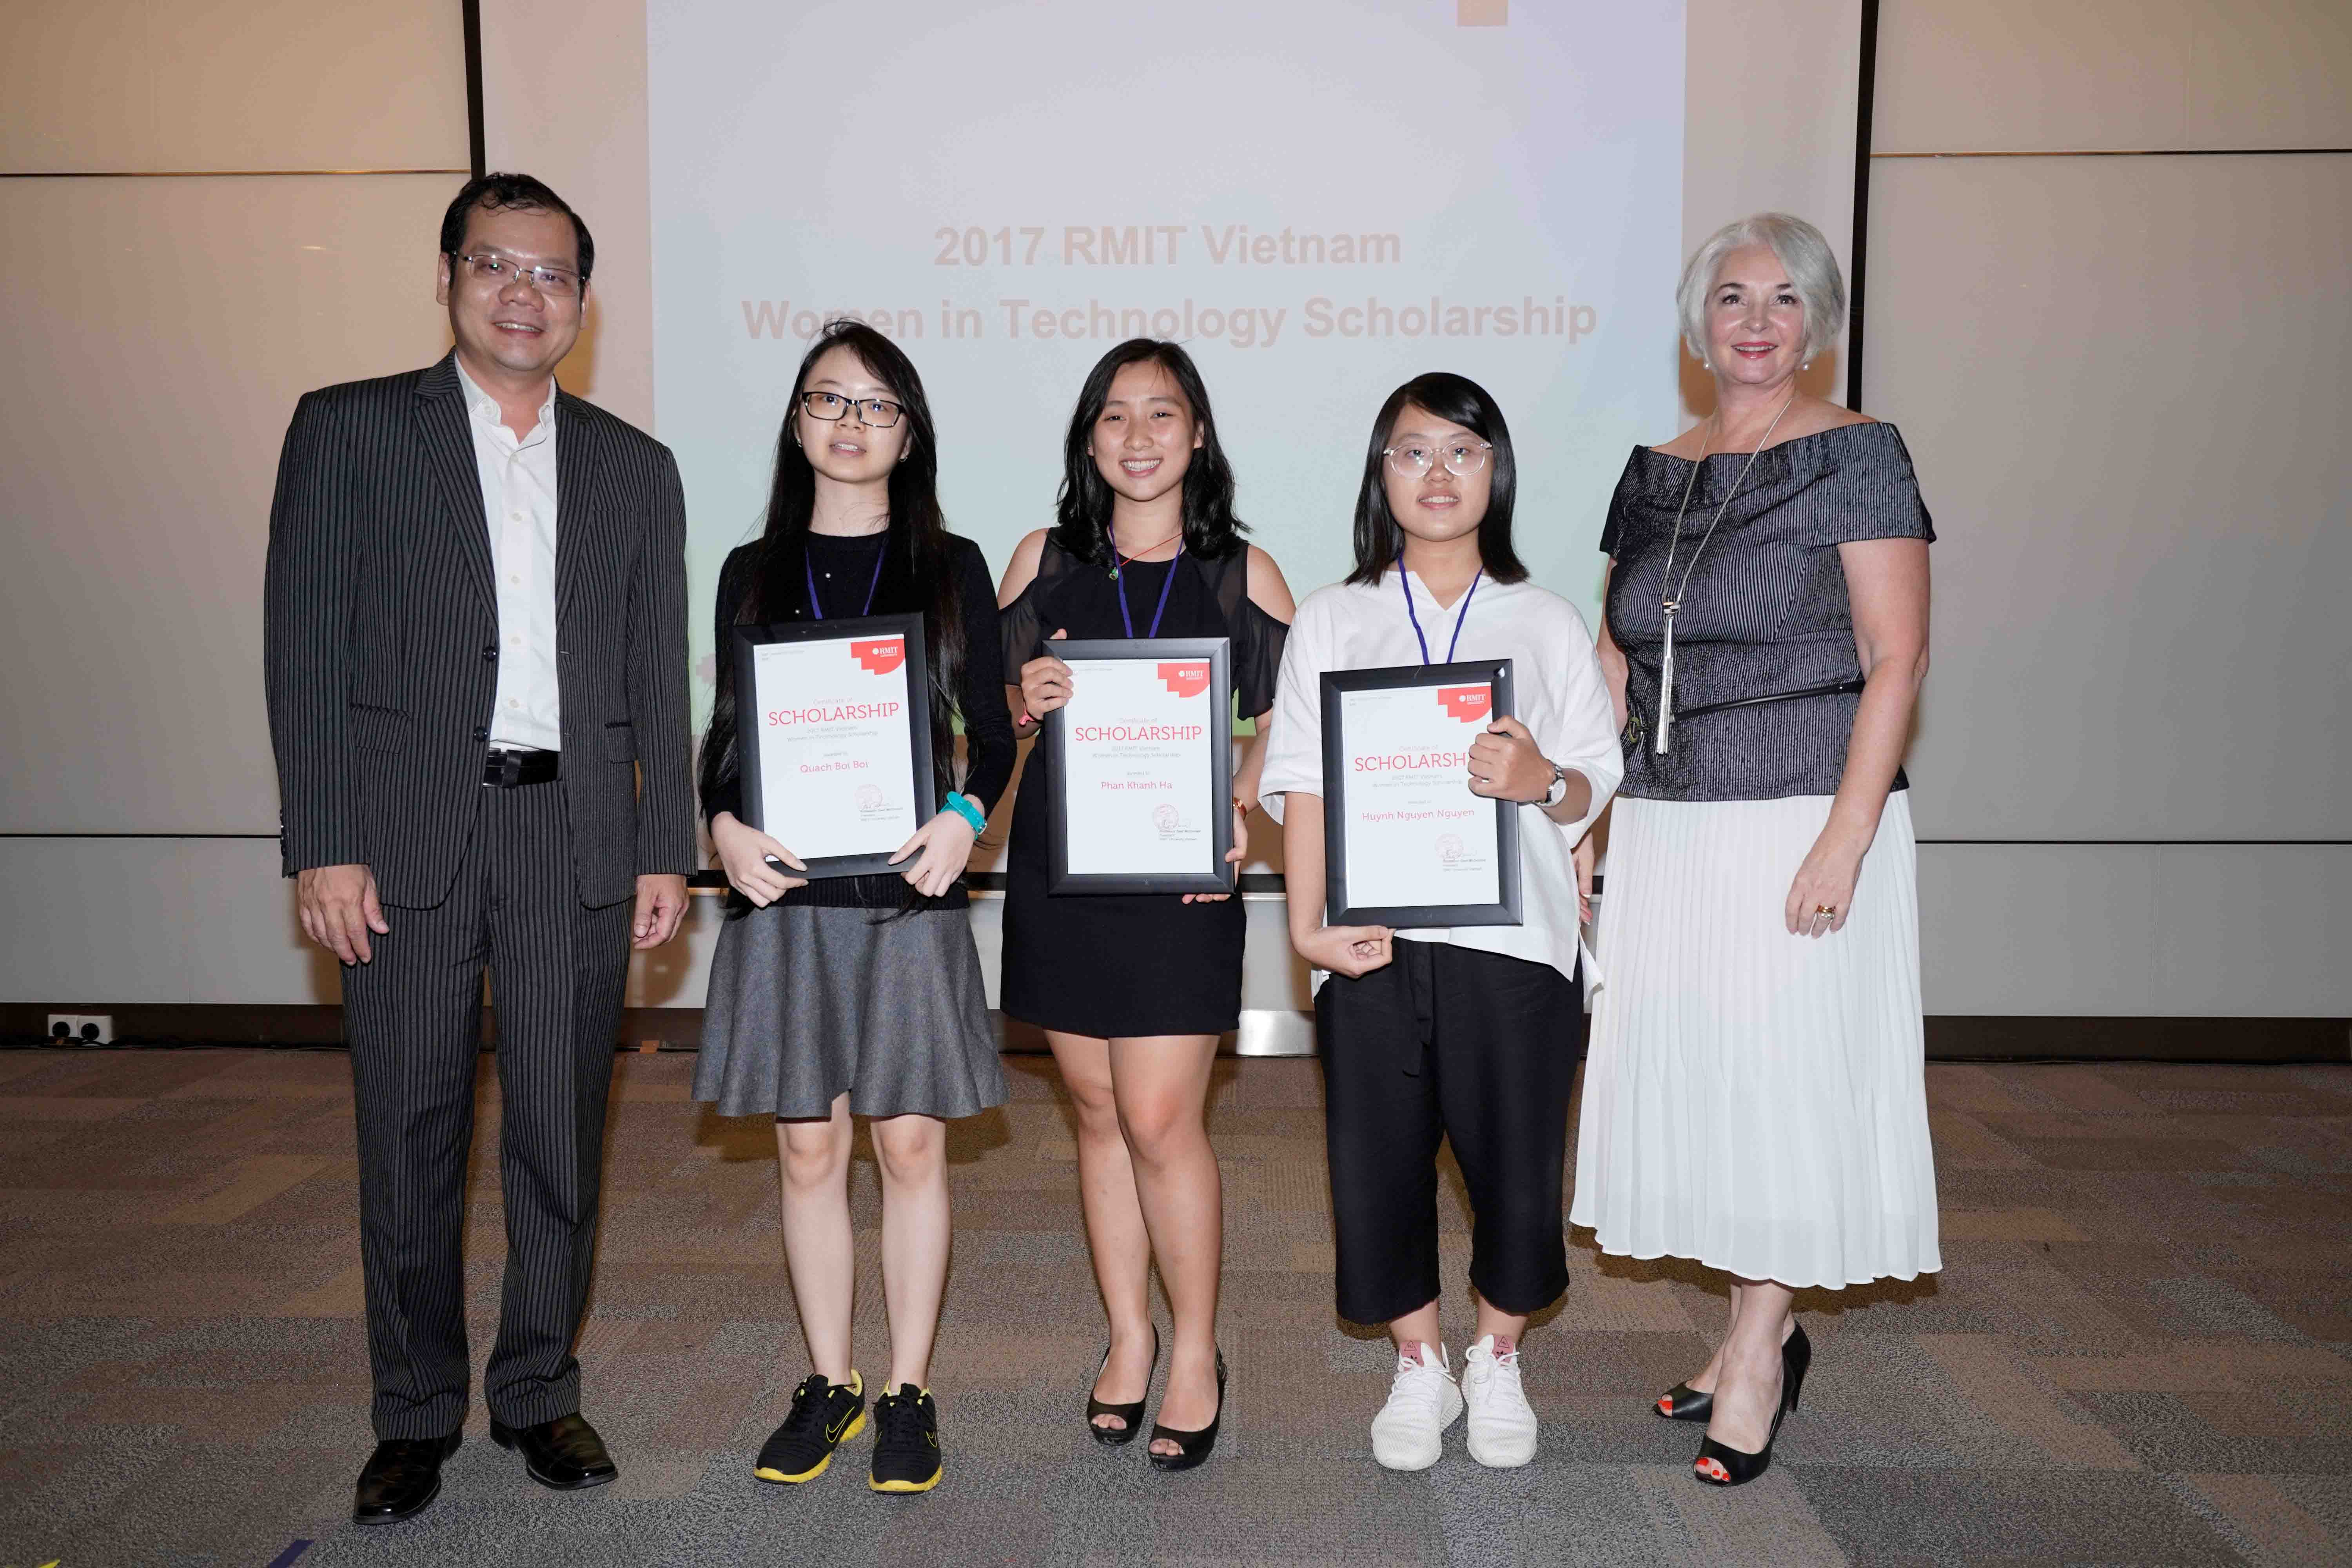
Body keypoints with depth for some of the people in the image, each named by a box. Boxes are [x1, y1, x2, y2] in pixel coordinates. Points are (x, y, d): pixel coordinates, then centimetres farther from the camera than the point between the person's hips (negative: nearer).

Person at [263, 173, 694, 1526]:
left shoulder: (636, 467, 12)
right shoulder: (349, 429, 5)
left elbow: (659, 680, 10)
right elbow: (308, 652, -1)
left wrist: (665, 852, 4)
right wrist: (325, 845, -8)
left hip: (577, 837, 2)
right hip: (409, 835, -2)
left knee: (562, 1133, 8)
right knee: (411, 1137, 7)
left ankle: (540, 1391, 26)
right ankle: (417, 1414, 24)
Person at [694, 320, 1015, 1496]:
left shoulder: (951, 569, 5)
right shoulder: (753, 573, 10)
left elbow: (992, 729, 3)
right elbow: (725, 734, 10)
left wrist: (964, 815, -16)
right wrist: (726, 826, -10)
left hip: (910, 892, -1)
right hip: (786, 893, 2)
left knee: (911, 1143, 3)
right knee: (808, 1146, 8)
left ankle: (909, 1391, 18)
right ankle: (829, 1383, 24)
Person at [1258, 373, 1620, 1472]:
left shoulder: (1546, 623, 10)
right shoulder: (1332, 620, 10)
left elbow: (1596, 785, 6)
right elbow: (1303, 782, 2)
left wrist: (1543, 781, -18)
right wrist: (1307, 921, -9)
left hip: (1513, 936, 0)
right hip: (1372, 939, 0)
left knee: (1514, 1155, 4)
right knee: (1381, 1158, 4)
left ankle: (1497, 1362, 30)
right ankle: (1420, 1369, 28)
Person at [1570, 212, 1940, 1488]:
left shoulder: (1856, 455, -4)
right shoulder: (1654, 472, 12)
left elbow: (1896, 663, -9)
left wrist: (1846, 840, -17)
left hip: (1803, 819, -5)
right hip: (1665, 826, 6)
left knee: (1786, 1072, 2)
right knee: (1687, 1071, 10)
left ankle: (1760, 1346, 18)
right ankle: (1758, 1331, 27)